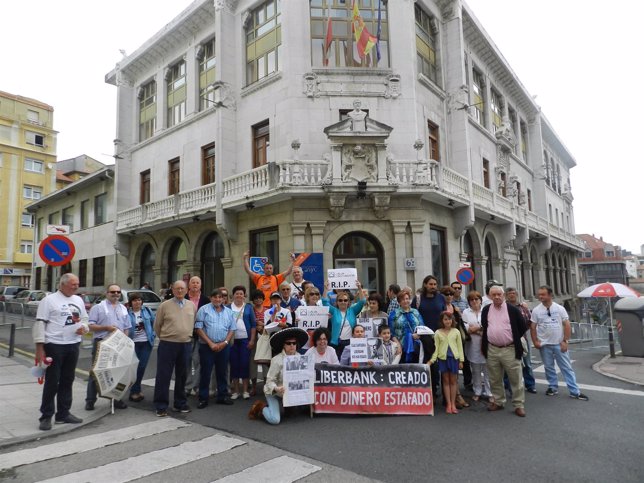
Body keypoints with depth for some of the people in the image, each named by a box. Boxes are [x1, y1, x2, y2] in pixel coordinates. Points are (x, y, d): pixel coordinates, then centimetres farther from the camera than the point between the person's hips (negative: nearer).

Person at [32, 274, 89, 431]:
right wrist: (40, 347, -15)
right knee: (52, 382, 0)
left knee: (67, 381, 13)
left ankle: (63, 413, 24)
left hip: (73, 345, 6)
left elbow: (85, 319, 19)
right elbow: (40, 323, -10)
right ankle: (46, 416, 13)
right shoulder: (49, 300, -7)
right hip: (54, 345, -6)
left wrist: (84, 327, -4)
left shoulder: (78, 300, 11)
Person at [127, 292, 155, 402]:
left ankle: (136, 389, 26)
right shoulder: (127, 313, -5)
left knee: (142, 367, 7)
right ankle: (134, 391, 14)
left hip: (146, 343, 3)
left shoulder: (147, 311, 5)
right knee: (135, 367, 0)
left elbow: (154, 323, 13)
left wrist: (153, 334, 6)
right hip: (133, 343, -3)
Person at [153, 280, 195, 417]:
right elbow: (157, 325, 4)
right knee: (163, 376, 2)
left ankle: (180, 404, 25)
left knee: (182, 376, 13)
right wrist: (164, 338, 10)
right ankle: (161, 406, 13)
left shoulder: (192, 305, 6)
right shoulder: (165, 305, -3)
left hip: (186, 345, 3)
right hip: (168, 345, -3)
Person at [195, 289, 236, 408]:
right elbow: (199, 328, -7)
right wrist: (211, 343, -11)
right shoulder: (204, 310, -1)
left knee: (222, 372, 10)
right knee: (205, 373, 2)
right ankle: (203, 398, 13)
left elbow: (232, 329, 9)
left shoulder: (228, 311, 10)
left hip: (224, 347, 3)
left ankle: (222, 396, 22)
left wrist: (224, 343, -5)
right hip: (207, 346, -3)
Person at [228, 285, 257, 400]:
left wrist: (252, 340, -4)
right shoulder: (228, 308, 6)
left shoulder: (248, 307, 5)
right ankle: (235, 390, 13)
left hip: (245, 340, 0)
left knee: (245, 364, -1)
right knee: (234, 364, 3)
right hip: (232, 340, 1)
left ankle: (245, 390, 8)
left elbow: (253, 325, 3)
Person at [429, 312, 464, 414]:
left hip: (454, 358, 0)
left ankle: (453, 404, 14)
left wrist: (461, 360, 1)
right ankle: (448, 404, 13)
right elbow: (436, 347, 2)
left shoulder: (456, 331, 3)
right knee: (446, 381, 7)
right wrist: (432, 359, -6)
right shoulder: (438, 332, 1)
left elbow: (460, 346, 5)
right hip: (443, 358, 0)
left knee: (453, 381, 7)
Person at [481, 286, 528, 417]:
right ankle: (498, 402, 26)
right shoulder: (486, 310, 5)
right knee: (495, 379, 13)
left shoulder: (513, 310, -6)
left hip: (510, 350, -3)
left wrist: (513, 339, 4)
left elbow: (522, 327, 2)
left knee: (516, 379, 3)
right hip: (492, 350, 3)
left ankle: (519, 405, 14)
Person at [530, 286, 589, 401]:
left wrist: (565, 341, -7)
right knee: (549, 367, 11)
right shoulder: (536, 310, -2)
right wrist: (535, 341, -4)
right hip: (545, 344, 1)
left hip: (559, 343, -1)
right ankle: (553, 387, 25)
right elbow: (533, 327, 1)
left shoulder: (560, 308, -3)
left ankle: (575, 391, 9)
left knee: (567, 367, 4)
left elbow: (567, 325, -2)